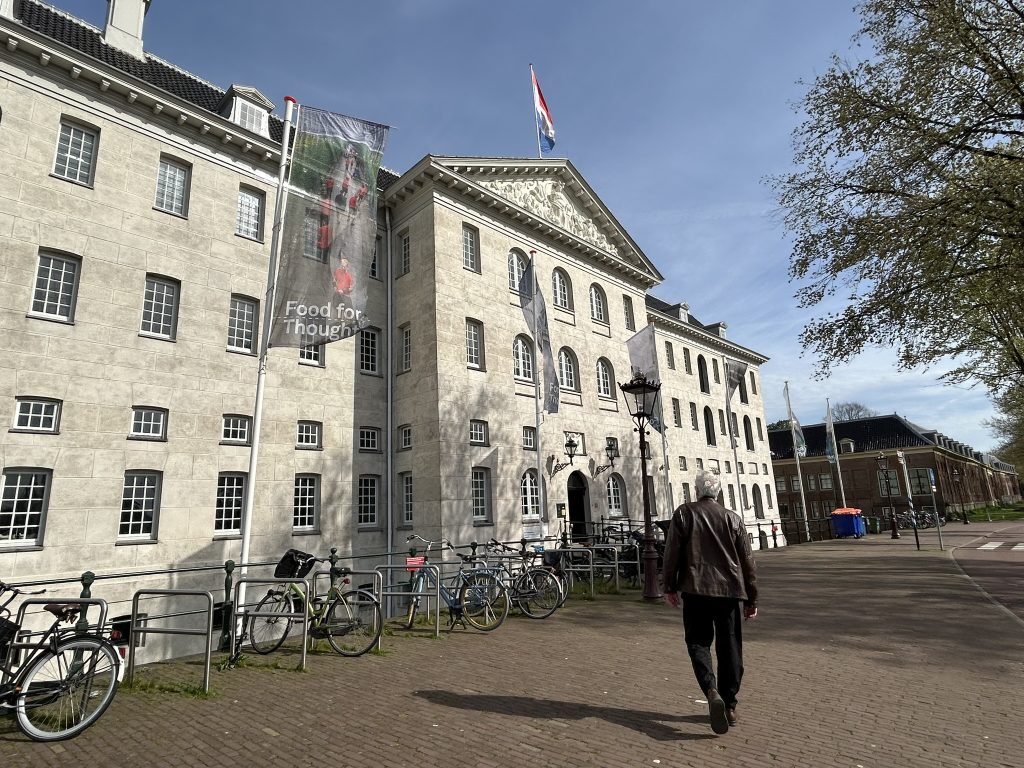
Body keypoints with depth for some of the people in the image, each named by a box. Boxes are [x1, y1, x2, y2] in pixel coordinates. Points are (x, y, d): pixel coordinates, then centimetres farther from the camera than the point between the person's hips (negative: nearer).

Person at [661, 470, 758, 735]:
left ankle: (712, 691, -16)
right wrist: (751, 598, 16)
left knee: (698, 643, 6)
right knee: (730, 648, 12)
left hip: (695, 590, -2)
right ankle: (729, 706, 17)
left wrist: (670, 587, 6)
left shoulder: (683, 514, 1)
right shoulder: (733, 518, 7)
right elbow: (748, 561, 9)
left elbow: (672, 552, -3)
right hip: (729, 590, 2)